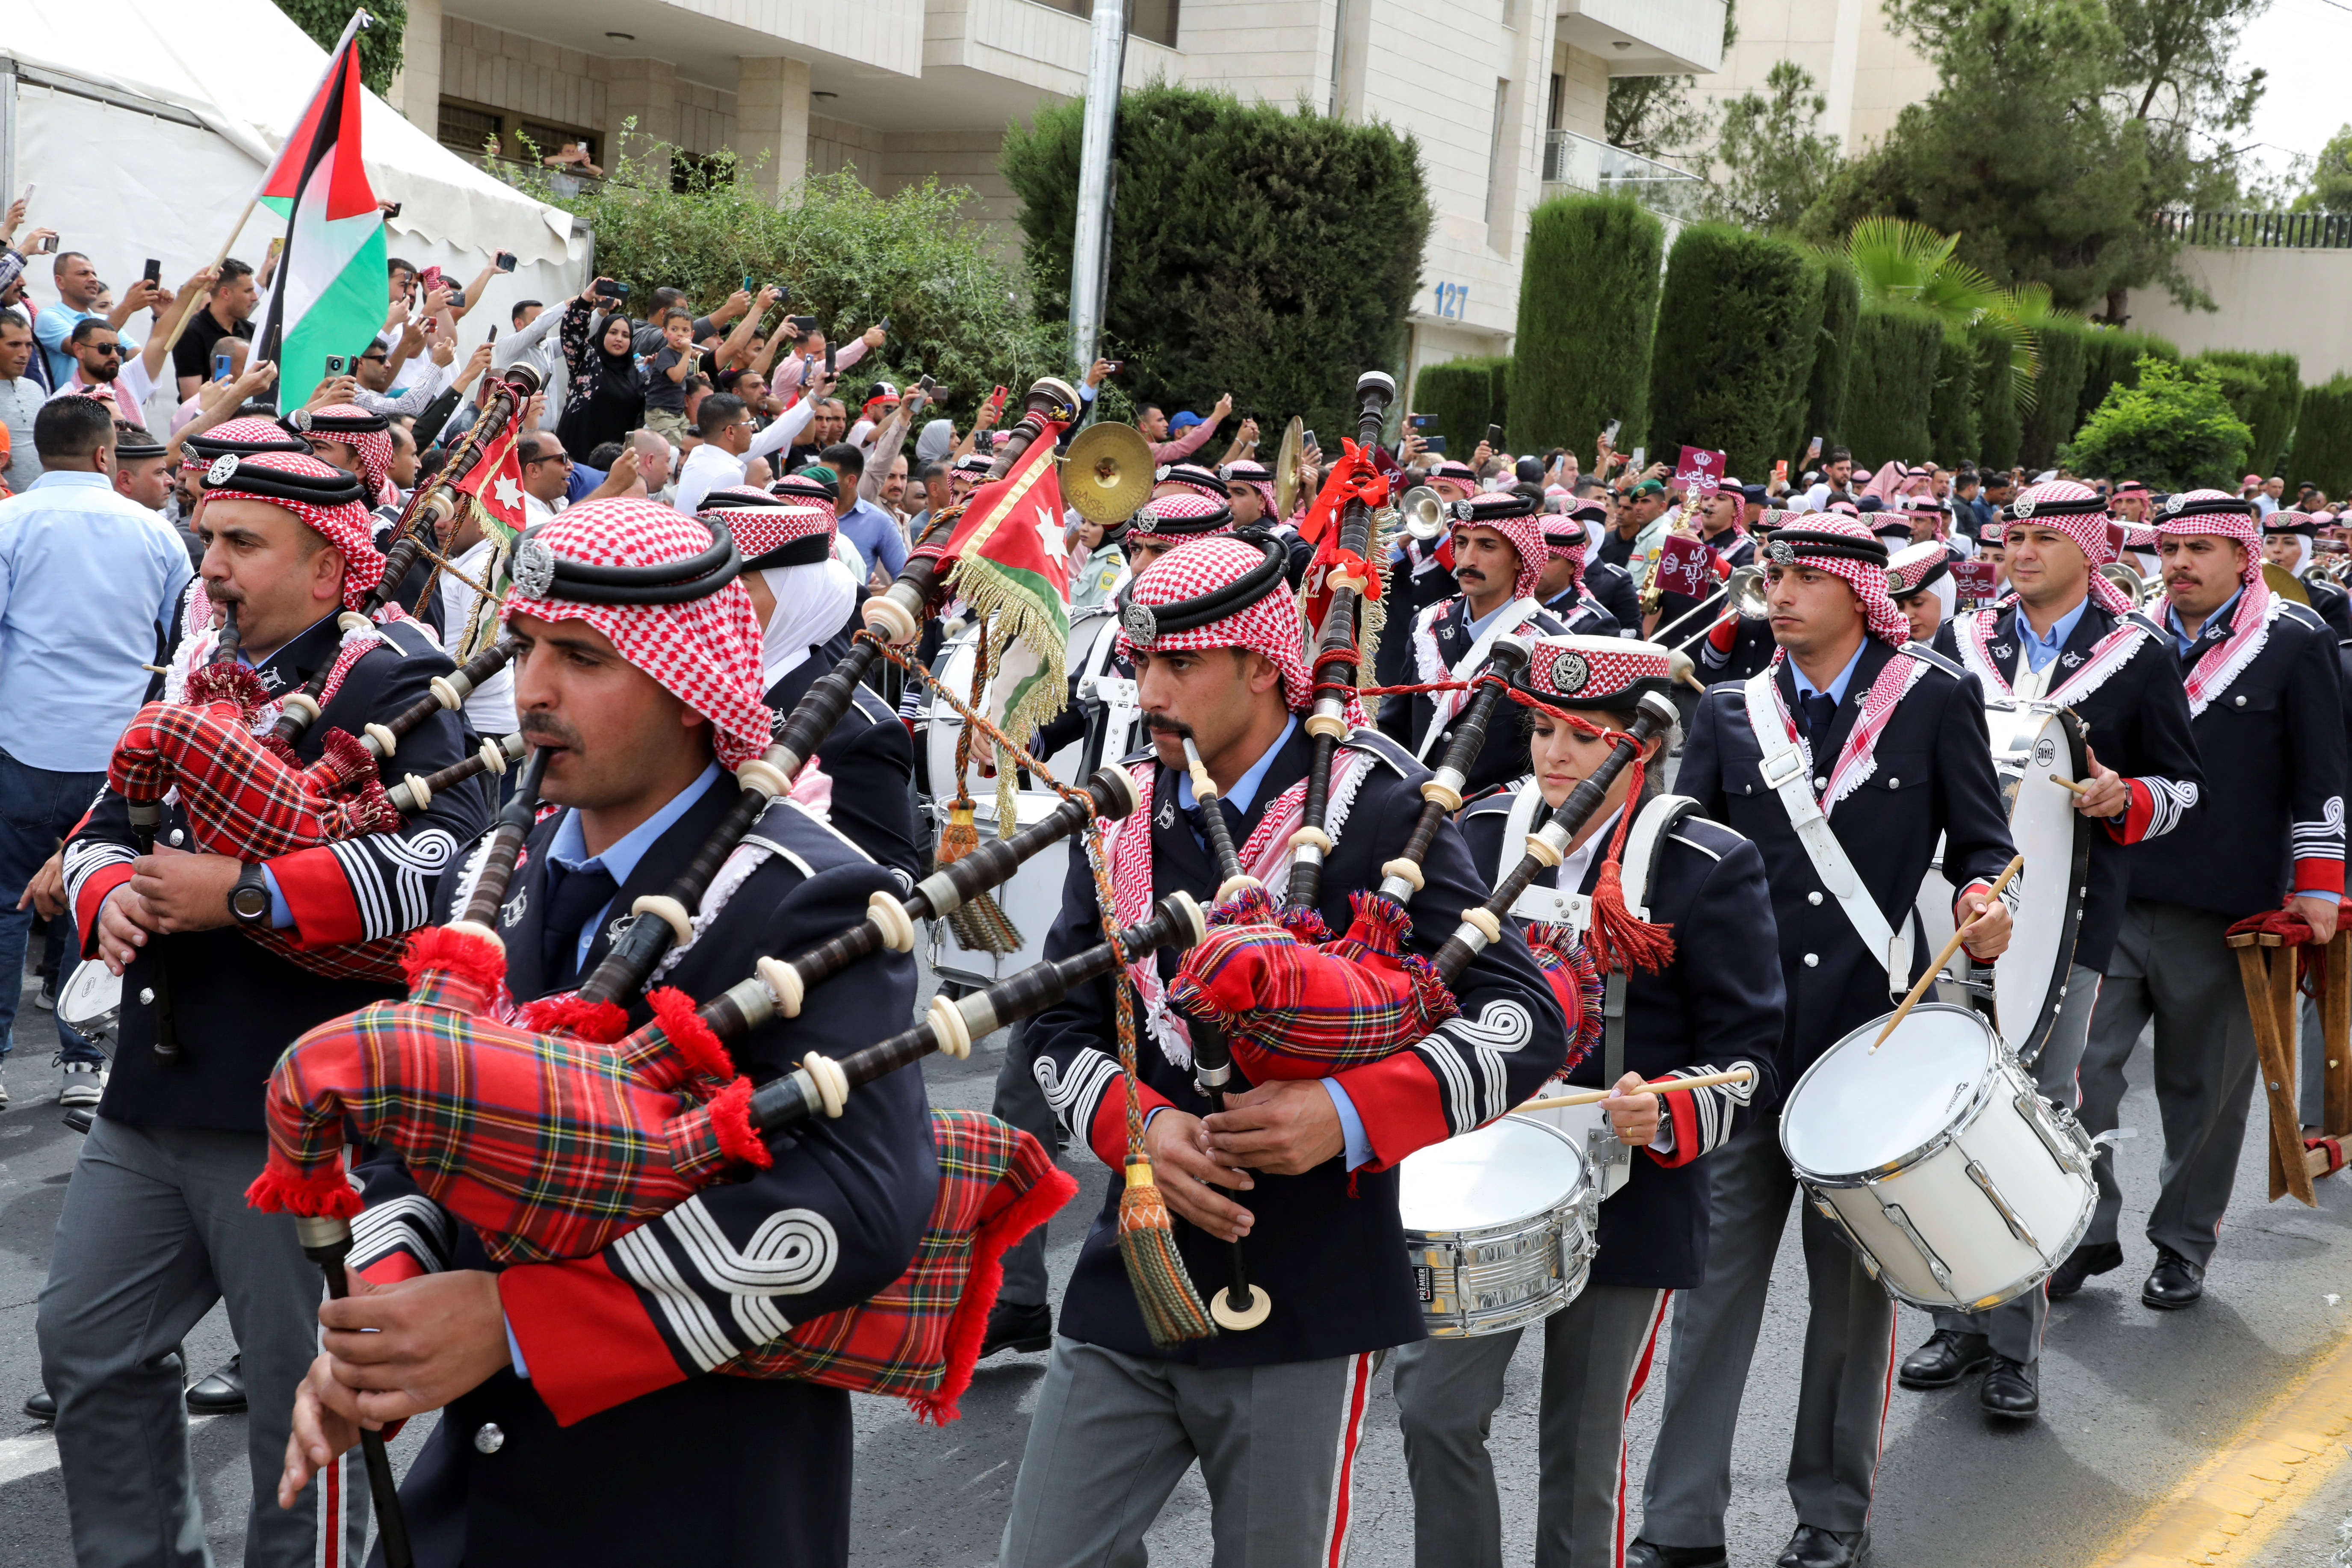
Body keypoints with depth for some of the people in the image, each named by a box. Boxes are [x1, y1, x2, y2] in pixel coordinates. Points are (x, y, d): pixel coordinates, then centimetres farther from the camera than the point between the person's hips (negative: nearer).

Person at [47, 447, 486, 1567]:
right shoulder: (193, 674, 15)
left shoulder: (391, 683, -9)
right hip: (150, 1096, 8)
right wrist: (111, 892, -6)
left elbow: (447, 857, -24)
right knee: (87, 1343, 16)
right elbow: (107, 826, 19)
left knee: (303, 1388, 4)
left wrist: (244, 895, -24)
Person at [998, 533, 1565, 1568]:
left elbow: (1527, 1020, -12)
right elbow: (1061, 1025, 8)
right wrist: (1140, 1127, -12)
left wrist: (1351, 1114, -24)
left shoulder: (1376, 808, -8)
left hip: (1305, 1301, -4)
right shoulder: (1123, 814, 7)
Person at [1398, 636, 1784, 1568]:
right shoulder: (1481, 835, 2)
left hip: (1627, 1202, -3)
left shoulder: (1710, 870, -8)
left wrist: (1667, 1121, -25)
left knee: (1583, 1441, 10)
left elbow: (1748, 1052, -7)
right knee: (1435, 1409, -2)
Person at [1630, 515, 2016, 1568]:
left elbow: (1981, 841, 4)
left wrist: (1981, 902, -16)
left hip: (1873, 1031, -1)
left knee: (1854, 1280, 10)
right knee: (1717, 1271, 1)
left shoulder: (1937, 699, 2)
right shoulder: (1729, 714, 8)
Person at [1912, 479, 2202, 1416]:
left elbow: (2184, 784, 7)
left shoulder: (2138, 655, 3)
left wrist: (2124, 798, -15)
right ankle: (1961, 1322, 19)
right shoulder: (1961, 643, 10)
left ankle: (2016, 1347, 8)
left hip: (2068, 919, -3)